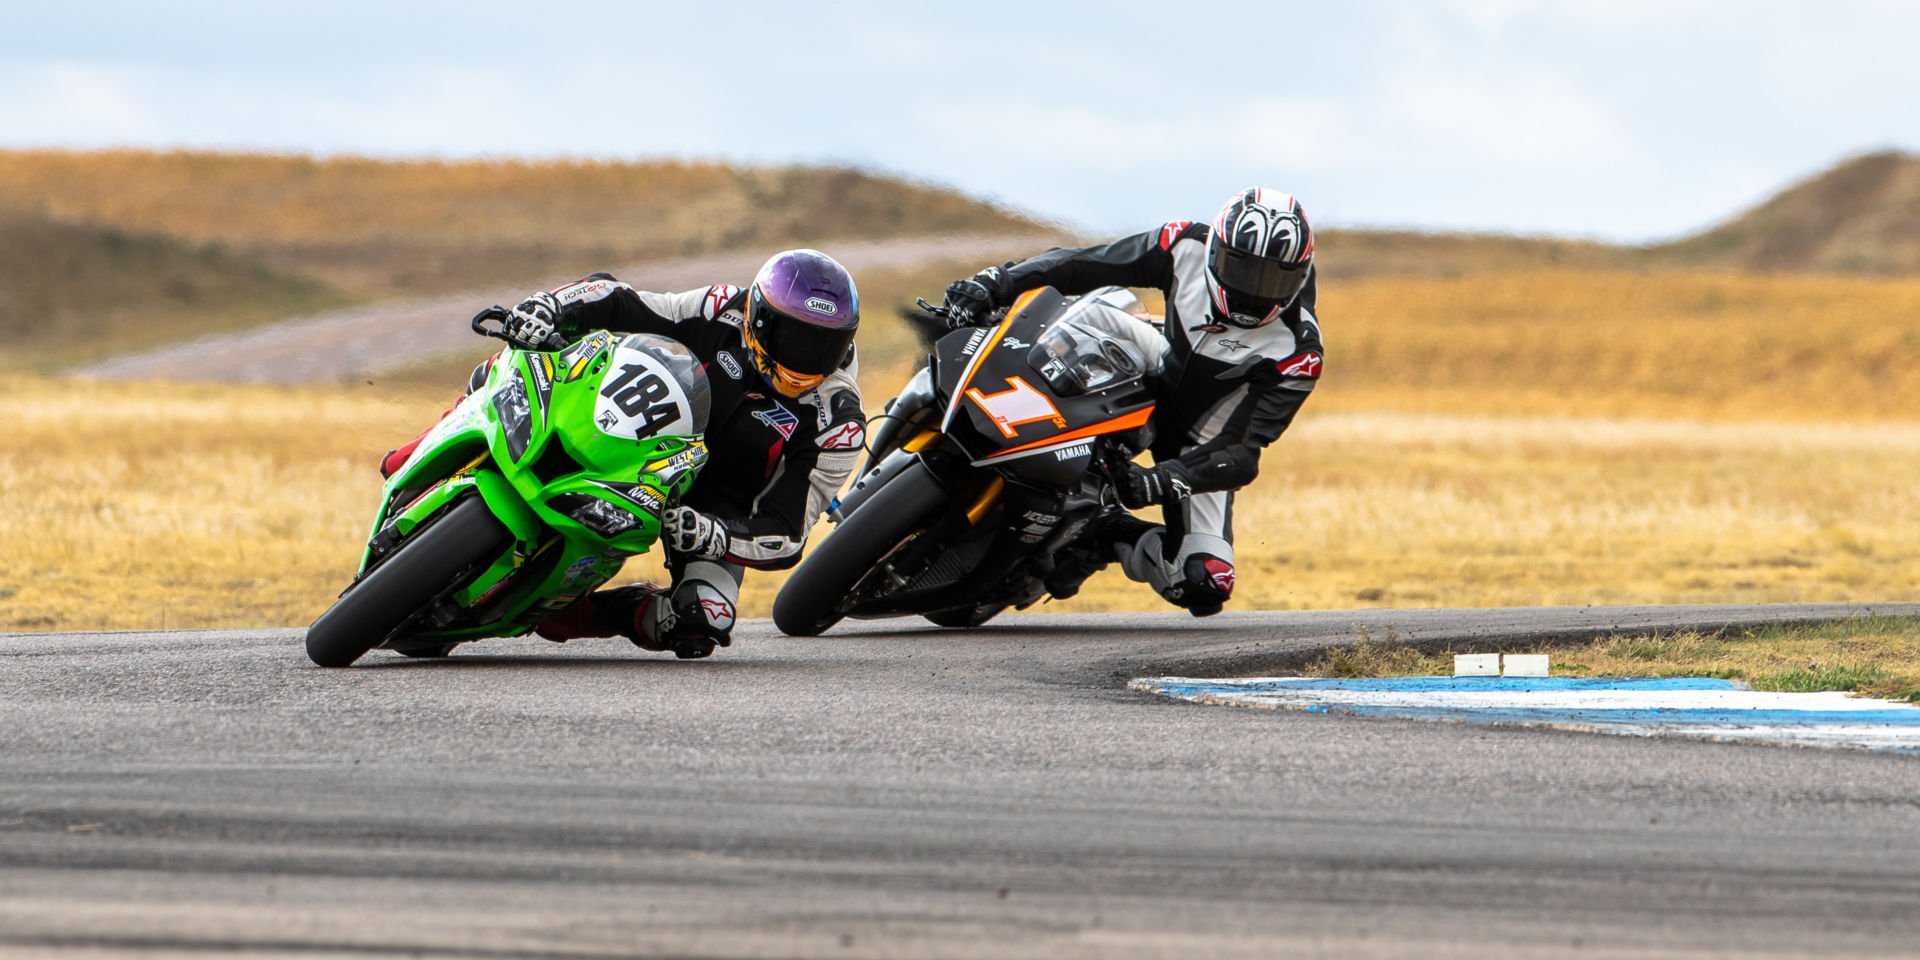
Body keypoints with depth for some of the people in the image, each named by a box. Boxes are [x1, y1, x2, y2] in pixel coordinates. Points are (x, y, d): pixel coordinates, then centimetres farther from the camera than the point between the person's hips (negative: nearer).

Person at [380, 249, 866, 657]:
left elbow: (786, 532, -23)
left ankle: (563, 614, -10)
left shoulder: (838, 424, -23)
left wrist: (713, 535, -42)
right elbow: (615, 302, -10)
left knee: (699, 629, -30)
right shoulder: (727, 315, -17)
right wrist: (549, 306, -31)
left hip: (718, 506, -2)